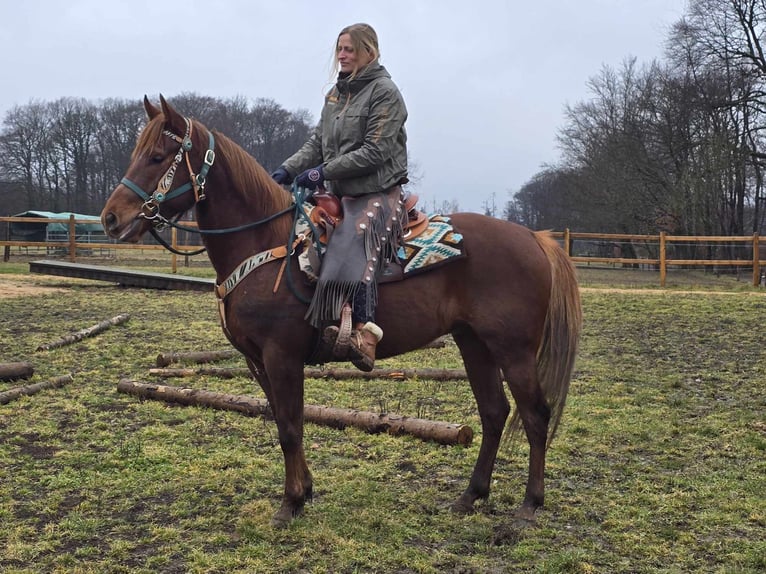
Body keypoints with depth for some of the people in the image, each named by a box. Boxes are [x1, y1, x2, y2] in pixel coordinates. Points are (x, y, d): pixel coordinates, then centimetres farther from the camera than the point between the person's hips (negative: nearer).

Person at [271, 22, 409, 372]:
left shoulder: (384, 92, -7)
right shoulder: (335, 94, 16)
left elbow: (376, 151, -17)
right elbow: (316, 143, 16)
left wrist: (324, 172, -19)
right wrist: (288, 169, -1)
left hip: (378, 194, -9)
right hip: (339, 194, 9)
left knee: (352, 244, -33)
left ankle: (364, 333, -39)